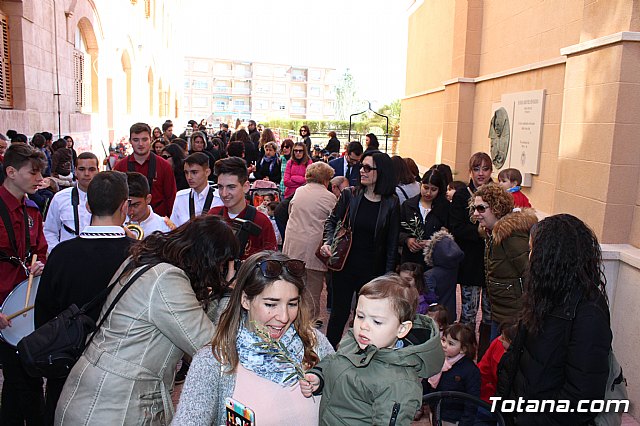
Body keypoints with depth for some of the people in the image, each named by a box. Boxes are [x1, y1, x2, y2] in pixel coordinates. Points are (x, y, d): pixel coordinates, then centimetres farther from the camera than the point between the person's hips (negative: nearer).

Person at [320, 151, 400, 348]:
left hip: (373, 270, -1)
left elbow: (392, 243, -2)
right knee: (339, 312, 12)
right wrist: (328, 242, -13)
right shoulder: (349, 195, -4)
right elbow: (332, 221, 6)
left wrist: (388, 275, -3)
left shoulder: (391, 203, -6)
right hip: (345, 265, 1)